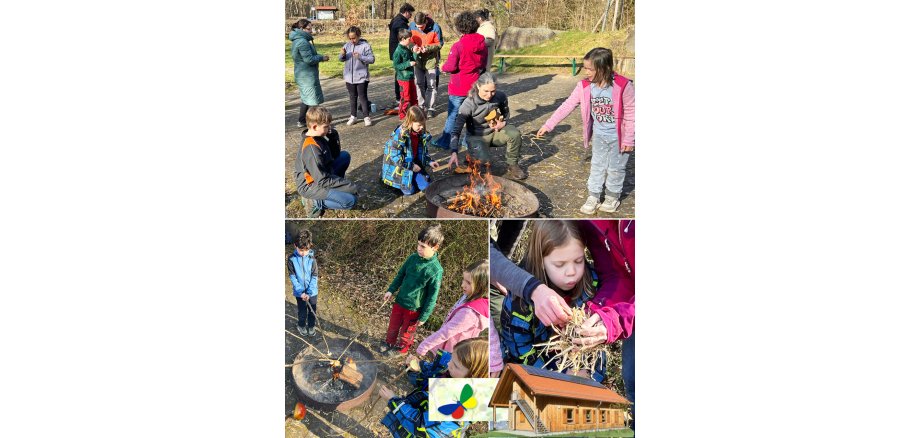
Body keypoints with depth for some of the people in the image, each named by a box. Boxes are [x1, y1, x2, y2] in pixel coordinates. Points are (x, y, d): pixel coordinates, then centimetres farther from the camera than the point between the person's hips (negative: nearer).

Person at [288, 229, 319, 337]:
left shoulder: (312, 258, -14)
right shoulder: (291, 259, -14)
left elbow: (315, 276, -11)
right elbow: (292, 276, -11)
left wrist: (309, 292, -19)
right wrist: (301, 292, -18)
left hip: (312, 291, 1)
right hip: (299, 292, 0)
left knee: (312, 310, 15)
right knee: (302, 310, 14)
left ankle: (311, 326, 38)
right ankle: (301, 326, 38)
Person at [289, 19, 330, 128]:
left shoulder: (297, 40, 12)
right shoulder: (302, 42, -21)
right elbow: (309, 59, -23)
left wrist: (319, 56, 7)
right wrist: (321, 58, -9)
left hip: (302, 75, 10)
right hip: (307, 75, -10)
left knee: (306, 98, 20)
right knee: (313, 99, -1)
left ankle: (301, 121, 28)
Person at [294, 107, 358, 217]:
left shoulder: (317, 137, -1)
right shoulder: (311, 148, -29)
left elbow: (335, 155, 12)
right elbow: (322, 180, -28)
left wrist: (333, 136, -6)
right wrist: (350, 186, -22)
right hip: (310, 185, -10)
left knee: (345, 155, 13)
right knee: (350, 200, -24)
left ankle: (336, 187, 11)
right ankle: (314, 202, -9)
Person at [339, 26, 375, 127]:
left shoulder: (365, 45, -9)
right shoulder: (347, 45, 5)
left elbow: (371, 59, -13)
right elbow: (340, 59, 9)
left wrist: (360, 57, -25)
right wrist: (342, 54, -13)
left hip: (361, 77, -5)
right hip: (349, 77, 5)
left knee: (363, 97, -2)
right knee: (352, 97, 15)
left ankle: (367, 117, 7)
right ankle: (353, 116, 25)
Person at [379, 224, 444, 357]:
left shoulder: (436, 270, -26)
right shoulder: (413, 258, -10)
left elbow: (432, 296, -18)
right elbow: (400, 275, 7)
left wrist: (424, 316, -13)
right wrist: (391, 290, 3)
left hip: (415, 308, -4)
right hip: (400, 300, 5)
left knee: (407, 331, 19)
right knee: (393, 325, 24)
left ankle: (401, 348, 46)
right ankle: (389, 342, 51)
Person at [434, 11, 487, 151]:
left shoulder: (458, 46, -19)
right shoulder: (482, 44, -1)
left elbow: (451, 66, -17)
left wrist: (443, 67, 3)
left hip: (459, 87, -5)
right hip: (475, 85, 5)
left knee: (453, 115, 5)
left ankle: (445, 142, 15)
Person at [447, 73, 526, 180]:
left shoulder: (500, 97, -14)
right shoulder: (469, 104, -26)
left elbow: (506, 112, 11)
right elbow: (456, 130, -27)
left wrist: (504, 122, -13)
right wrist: (454, 152, -40)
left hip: (495, 132, 4)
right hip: (477, 137, -3)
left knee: (514, 133, -27)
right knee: (484, 161, -31)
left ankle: (513, 165, -3)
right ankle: (472, 158, 9)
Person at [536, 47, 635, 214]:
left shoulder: (623, 86, -25)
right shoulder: (585, 86, -13)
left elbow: (631, 113, -17)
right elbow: (567, 105, -9)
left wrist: (629, 138, -15)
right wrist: (548, 125, -11)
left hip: (618, 136, -4)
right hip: (599, 135, 4)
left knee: (615, 168, 12)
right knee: (597, 166, 15)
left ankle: (612, 197, 31)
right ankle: (593, 197, 28)